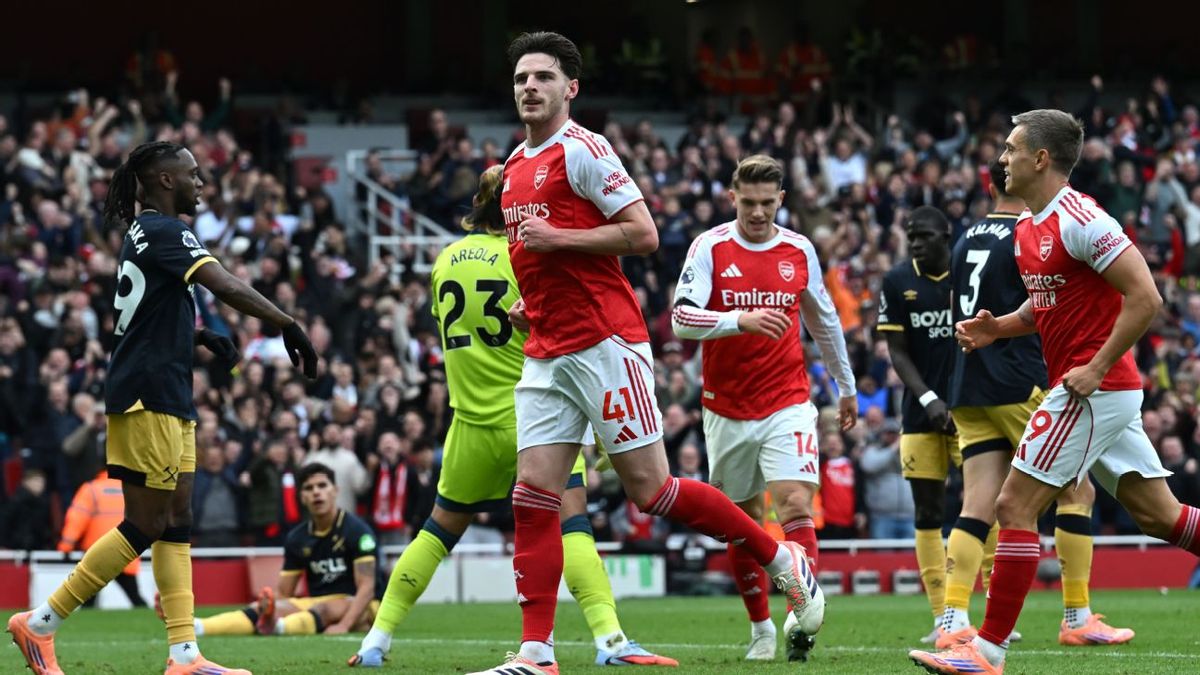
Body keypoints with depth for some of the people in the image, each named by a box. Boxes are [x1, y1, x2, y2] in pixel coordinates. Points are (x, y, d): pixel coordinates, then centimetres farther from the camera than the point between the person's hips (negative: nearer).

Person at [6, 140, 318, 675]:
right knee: (145, 526, -7)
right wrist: (289, 325, -23)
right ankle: (40, 624, -3)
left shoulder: (145, 232, 18)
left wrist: (202, 336, 14)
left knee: (176, 523, 6)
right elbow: (225, 286, -24)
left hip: (167, 399, 10)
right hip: (149, 396, -10)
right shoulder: (164, 231, -12)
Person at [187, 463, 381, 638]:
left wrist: (344, 625, -32)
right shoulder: (297, 538, 7)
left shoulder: (357, 530, -9)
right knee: (265, 607, -21)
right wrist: (269, 604, -17)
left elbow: (366, 587, -17)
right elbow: (283, 593, 8)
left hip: (356, 606, -5)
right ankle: (197, 627, -46)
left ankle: (277, 626, -71)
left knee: (325, 609, -38)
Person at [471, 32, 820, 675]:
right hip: (546, 353, 8)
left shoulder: (582, 150, -9)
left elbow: (643, 235, -14)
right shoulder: (515, 166, 17)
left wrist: (554, 237, -17)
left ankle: (783, 559, 11)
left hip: (604, 344, -8)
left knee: (649, 489, -5)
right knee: (532, 496, -2)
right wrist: (528, 302, 15)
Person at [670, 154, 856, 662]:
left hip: (787, 404, 0)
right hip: (727, 408, 0)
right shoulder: (710, 248, -5)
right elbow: (681, 319, -16)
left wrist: (846, 387, 25)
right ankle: (760, 628, 21)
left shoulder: (800, 250, 3)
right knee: (742, 520, 8)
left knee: (796, 505, -17)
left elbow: (824, 321, 17)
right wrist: (741, 320, -31)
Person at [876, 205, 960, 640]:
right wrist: (929, 399, -13)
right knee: (928, 513, 1)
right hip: (921, 413, 2)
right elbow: (898, 354, 1)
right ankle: (941, 618, 5)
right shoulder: (897, 283, 3)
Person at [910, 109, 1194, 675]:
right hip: (1107, 394, 10)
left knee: (1014, 506, -8)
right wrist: (997, 328, 7)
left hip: (1093, 389, -10)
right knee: (1157, 513, 11)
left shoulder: (1080, 221, -17)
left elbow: (1145, 297, -20)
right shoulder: (1028, 228, 12)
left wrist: (1097, 367, -20)